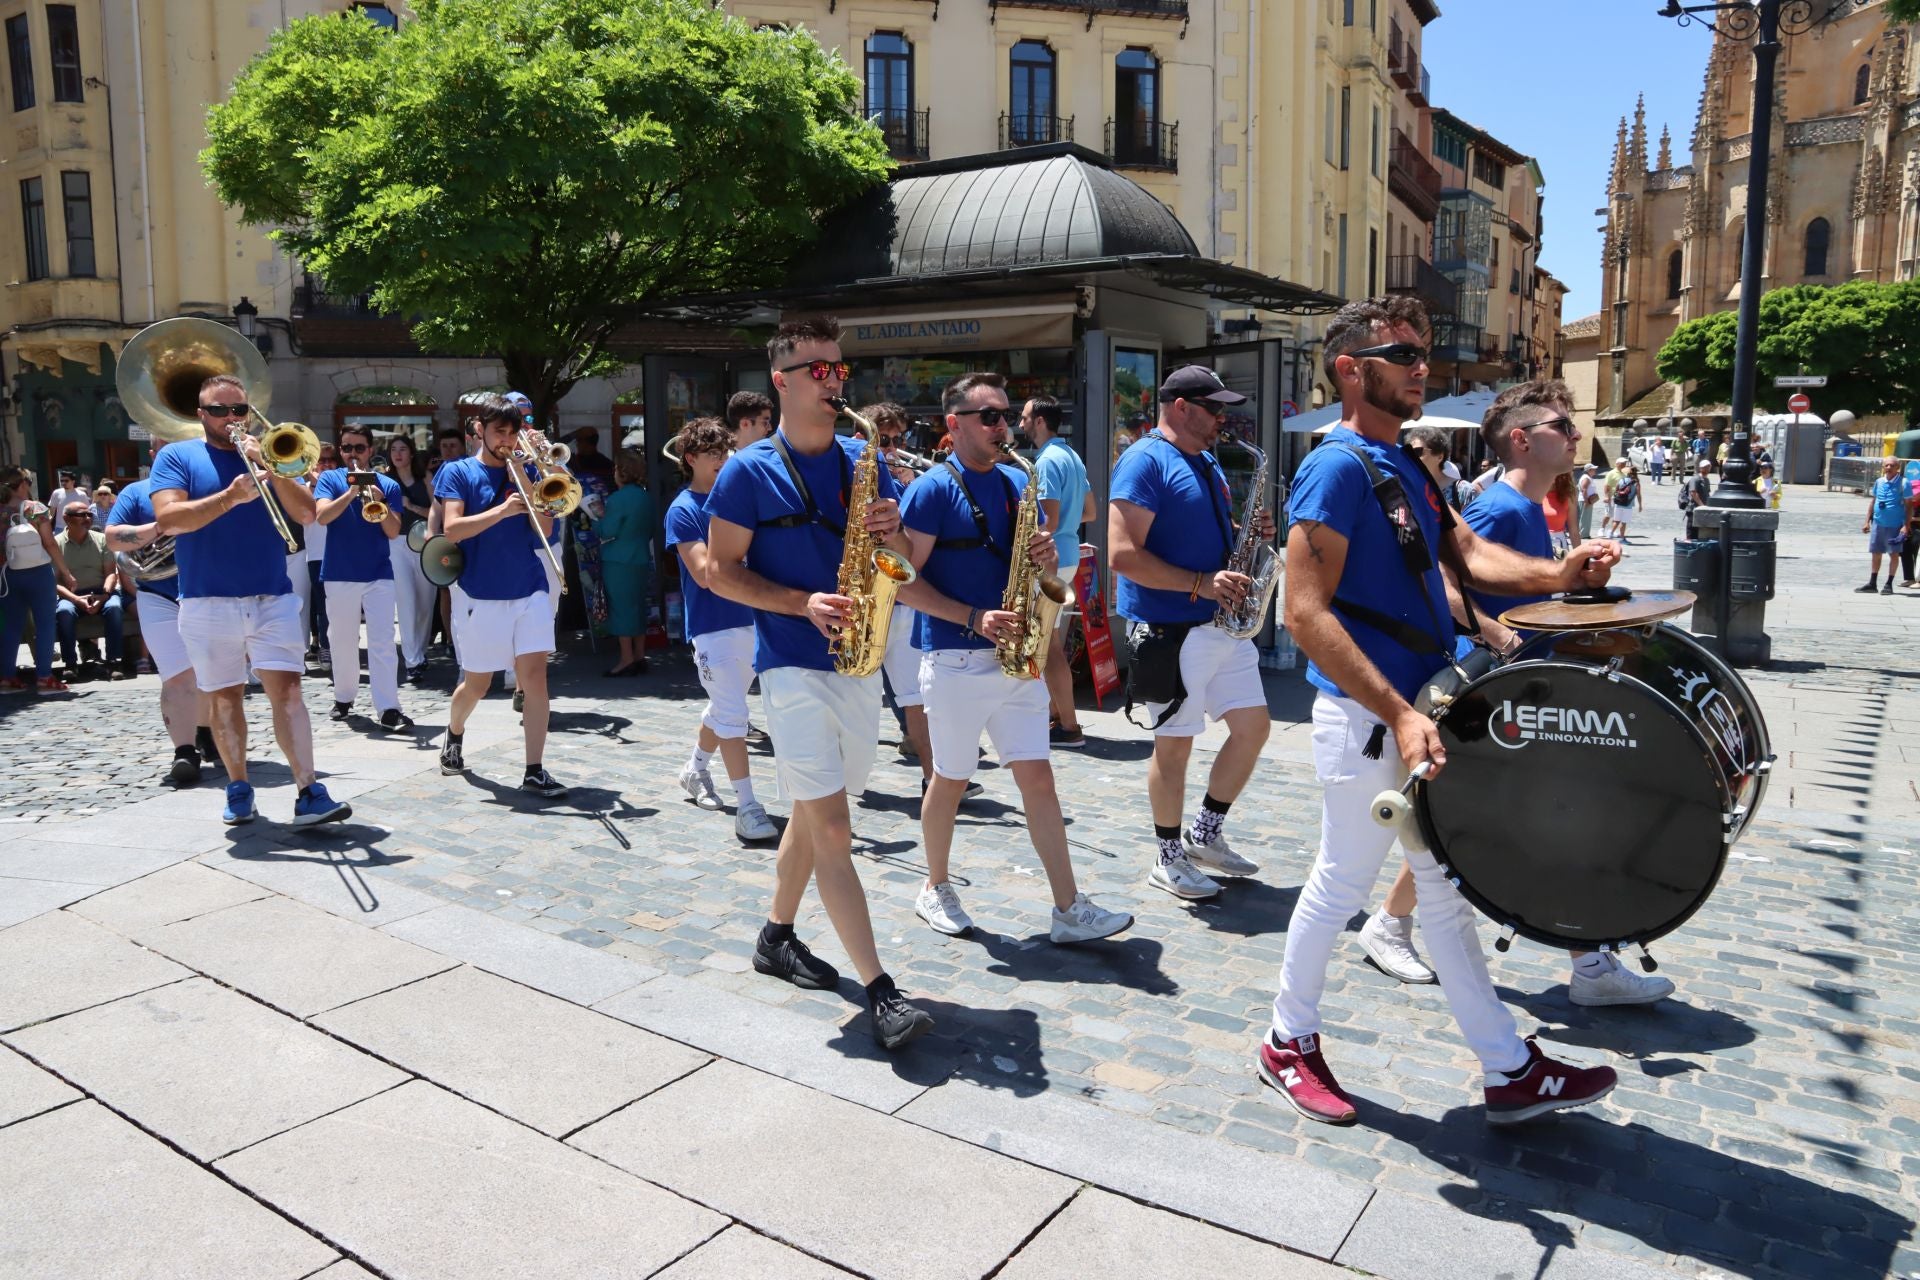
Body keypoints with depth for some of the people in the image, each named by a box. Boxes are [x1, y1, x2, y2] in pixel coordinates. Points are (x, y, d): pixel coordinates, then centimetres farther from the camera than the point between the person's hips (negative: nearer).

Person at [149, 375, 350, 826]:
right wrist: (230, 496, -22)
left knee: (287, 692, -8)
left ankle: (309, 794, -12)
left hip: (273, 599, 0)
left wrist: (269, 468, -13)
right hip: (208, 604, 0)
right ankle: (238, 788, 22)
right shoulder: (176, 457, 6)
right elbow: (168, 519, -10)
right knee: (225, 699, 8)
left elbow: (307, 514, 0)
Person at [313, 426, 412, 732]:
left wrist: (380, 503, -19)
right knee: (342, 642, 9)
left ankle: (389, 710, -10)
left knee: (383, 643, -7)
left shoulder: (388, 485, 5)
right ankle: (344, 698, 27)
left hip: (378, 574, -1)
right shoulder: (330, 480, 4)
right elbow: (321, 516, -13)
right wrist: (352, 491, -21)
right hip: (339, 575, 1)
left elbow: (393, 532, -3)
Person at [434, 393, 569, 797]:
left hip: (529, 590, 2)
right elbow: (451, 528, -12)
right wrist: (502, 510, -23)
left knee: (535, 676, -8)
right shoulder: (458, 472, 2)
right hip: (481, 594, -2)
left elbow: (544, 529, 2)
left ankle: (535, 771, -5)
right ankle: (454, 736, 41)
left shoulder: (522, 471, 12)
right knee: (476, 684, 10)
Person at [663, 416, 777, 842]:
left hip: (750, 618, 6)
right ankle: (746, 807, -8)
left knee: (723, 707, 19)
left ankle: (696, 770, 41)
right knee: (731, 714, -10)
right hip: (713, 625, -6)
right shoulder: (683, 510, -6)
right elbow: (704, 573, -16)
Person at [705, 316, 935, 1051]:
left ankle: (777, 936, 36)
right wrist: (804, 603, -18)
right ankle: (880, 991, -8)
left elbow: (900, 561, 13)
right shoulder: (748, 472, -4)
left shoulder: (863, 462, 10)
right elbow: (721, 570, -5)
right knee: (830, 827, -10)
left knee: (815, 814, 16)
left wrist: (891, 533, -11)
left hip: (860, 662, 6)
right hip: (793, 666, -5)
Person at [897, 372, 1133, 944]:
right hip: (955, 661, -5)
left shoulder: (1018, 483, 12)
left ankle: (1070, 908, 5)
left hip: (1016, 658, 5)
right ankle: (936, 889, 29)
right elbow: (908, 580, -11)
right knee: (950, 780, 9)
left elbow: (1041, 565, 18)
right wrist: (974, 618, -19)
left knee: (1038, 778, 3)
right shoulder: (932, 490, -7)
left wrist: (1046, 557, -6)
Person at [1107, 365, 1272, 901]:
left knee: (1253, 728, 10)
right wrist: (1203, 584, -23)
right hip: (1171, 631, -9)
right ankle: (1169, 858, 19)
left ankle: (1206, 835, 27)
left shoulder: (1207, 464, 16)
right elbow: (1123, 555, -21)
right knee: (1175, 744, 2)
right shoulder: (1145, 461, -12)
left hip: (1223, 625, 9)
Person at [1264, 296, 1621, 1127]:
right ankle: (1289, 1044, 26)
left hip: (1419, 710, 9)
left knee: (1447, 890, 15)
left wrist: (1556, 574, -14)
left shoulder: (1407, 467, 13)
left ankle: (1510, 1072, 26)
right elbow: (1306, 614, -23)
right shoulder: (1338, 468, -16)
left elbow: (1470, 554, 6)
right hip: (1366, 720, -9)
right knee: (1341, 882, 6)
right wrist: (1397, 713, -27)